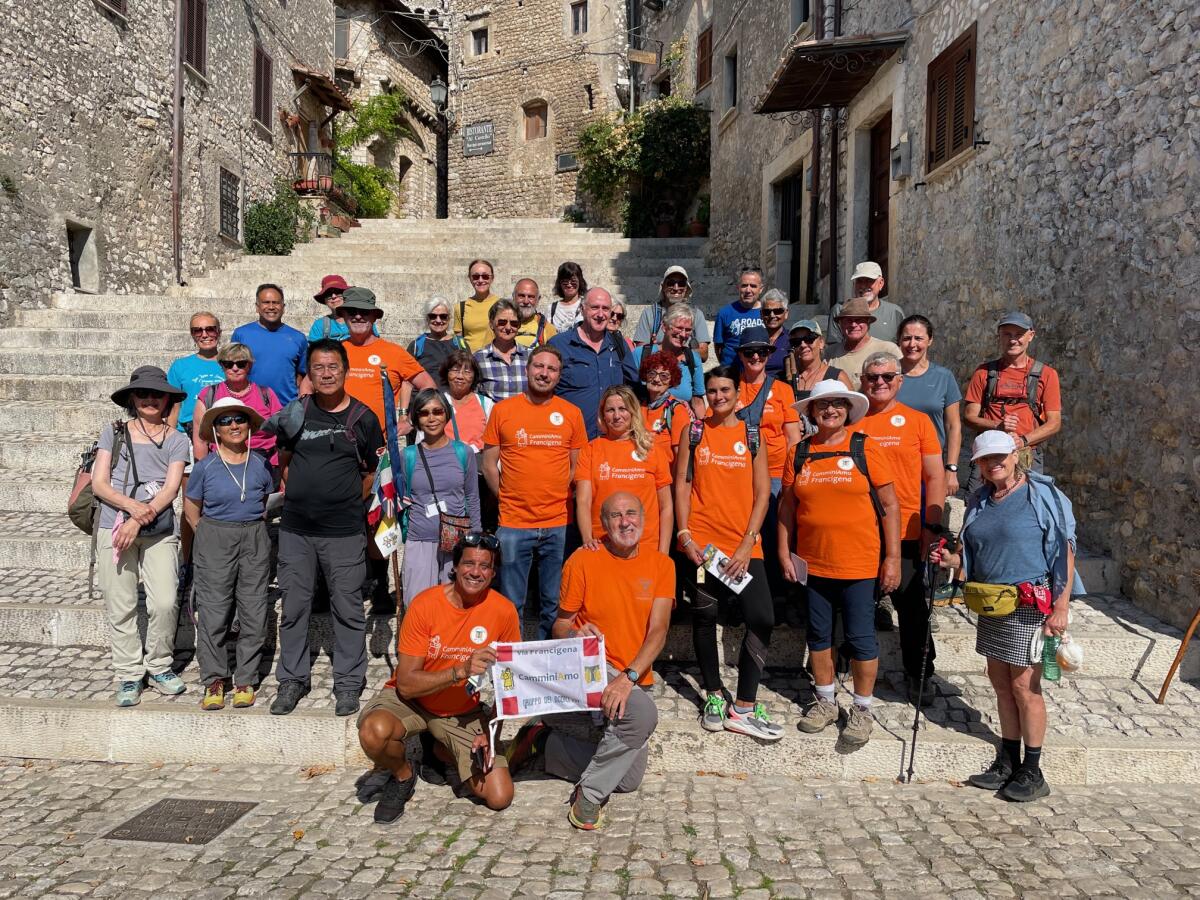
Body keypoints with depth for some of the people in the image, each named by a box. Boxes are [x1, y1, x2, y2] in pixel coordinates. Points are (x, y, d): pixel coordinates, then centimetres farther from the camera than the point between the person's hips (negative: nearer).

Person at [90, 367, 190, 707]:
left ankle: (159, 667, 14)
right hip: (114, 529, 0)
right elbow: (99, 484, 2)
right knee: (120, 607, 2)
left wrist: (138, 521, -14)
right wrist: (132, 506, -15)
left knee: (165, 602, -7)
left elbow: (171, 489, -3)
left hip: (159, 532, 0)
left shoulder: (176, 440, 7)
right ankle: (129, 675, 15)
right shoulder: (114, 433, 8)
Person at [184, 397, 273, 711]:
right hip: (215, 542, -2)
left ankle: (245, 680, 13)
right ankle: (213, 681, 12)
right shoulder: (206, 467, -1)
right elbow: (191, 506, 8)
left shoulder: (260, 465, 4)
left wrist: (254, 528, 8)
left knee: (254, 612, 3)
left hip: (255, 542, 2)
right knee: (213, 612, 0)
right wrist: (207, 534, 2)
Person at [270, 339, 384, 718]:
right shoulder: (295, 413, 5)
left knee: (348, 609, 3)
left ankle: (347, 684, 16)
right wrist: (297, 493, 7)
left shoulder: (363, 418, 0)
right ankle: (292, 679, 23)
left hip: (344, 531, -2)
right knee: (293, 607, 9)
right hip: (296, 528, 2)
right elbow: (285, 461, 17)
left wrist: (348, 501, 2)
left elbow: (374, 472, 7)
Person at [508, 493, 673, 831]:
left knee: (629, 780, 5)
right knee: (643, 714, -34)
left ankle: (544, 742, 17)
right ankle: (591, 792, -13)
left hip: (634, 680, 5)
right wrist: (576, 633, -26)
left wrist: (628, 676, -28)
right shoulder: (583, 560, -9)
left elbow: (657, 632, -13)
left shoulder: (660, 565, -4)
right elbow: (559, 627, -2)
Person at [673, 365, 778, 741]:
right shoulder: (694, 431, 6)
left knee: (762, 619, -9)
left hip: (743, 544, 0)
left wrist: (748, 544, -8)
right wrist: (684, 535, -6)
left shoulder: (752, 434, 5)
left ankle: (744, 707, 1)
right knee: (705, 618, 9)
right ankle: (714, 696, 26)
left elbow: (762, 492, 2)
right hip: (702, 542, 0)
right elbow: (681, 484, 4)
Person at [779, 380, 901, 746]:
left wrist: (892, 557, -8)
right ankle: (825, 702, 31)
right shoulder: (799, 454, 4)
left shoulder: (866, 449, -4)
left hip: (859, 564, -3)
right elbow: (787, 506, 9)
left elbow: (889, 505, -4)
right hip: (811, 563, 3)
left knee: (861, 638, 4)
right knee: (818, 634, 14)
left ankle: (862, 710, 21)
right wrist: (784, 553, 4)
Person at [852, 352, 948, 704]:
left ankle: (918, 676, 23)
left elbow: (935, 477, 3)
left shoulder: (917, 421, 3)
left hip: (906, 534, -1)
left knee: (912, 608, 7)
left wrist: (932, 525, -5)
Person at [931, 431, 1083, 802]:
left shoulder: (1042, 494, -9)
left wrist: (1061, 606, -15)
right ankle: (1007, 763, 25)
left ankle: (1032, 773, 11)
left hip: (1030, 604, -7)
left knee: (1024, 685, -2)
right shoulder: (979, 502, 11)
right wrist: (953, 561, 0)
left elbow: (1065, 551, -11)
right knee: (1001, 683, 13)